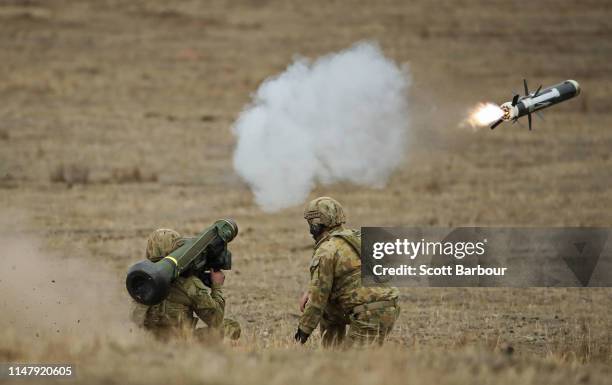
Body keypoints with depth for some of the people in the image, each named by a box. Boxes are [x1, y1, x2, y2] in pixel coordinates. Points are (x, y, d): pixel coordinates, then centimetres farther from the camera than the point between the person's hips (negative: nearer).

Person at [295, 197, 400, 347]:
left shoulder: (326, 251, -9)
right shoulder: (355, 238, 19)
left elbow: (319, 295, -6)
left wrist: (304, 328, 5)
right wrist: (311, 292, 19)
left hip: (371, 314, -9)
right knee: (327, 313, 24)